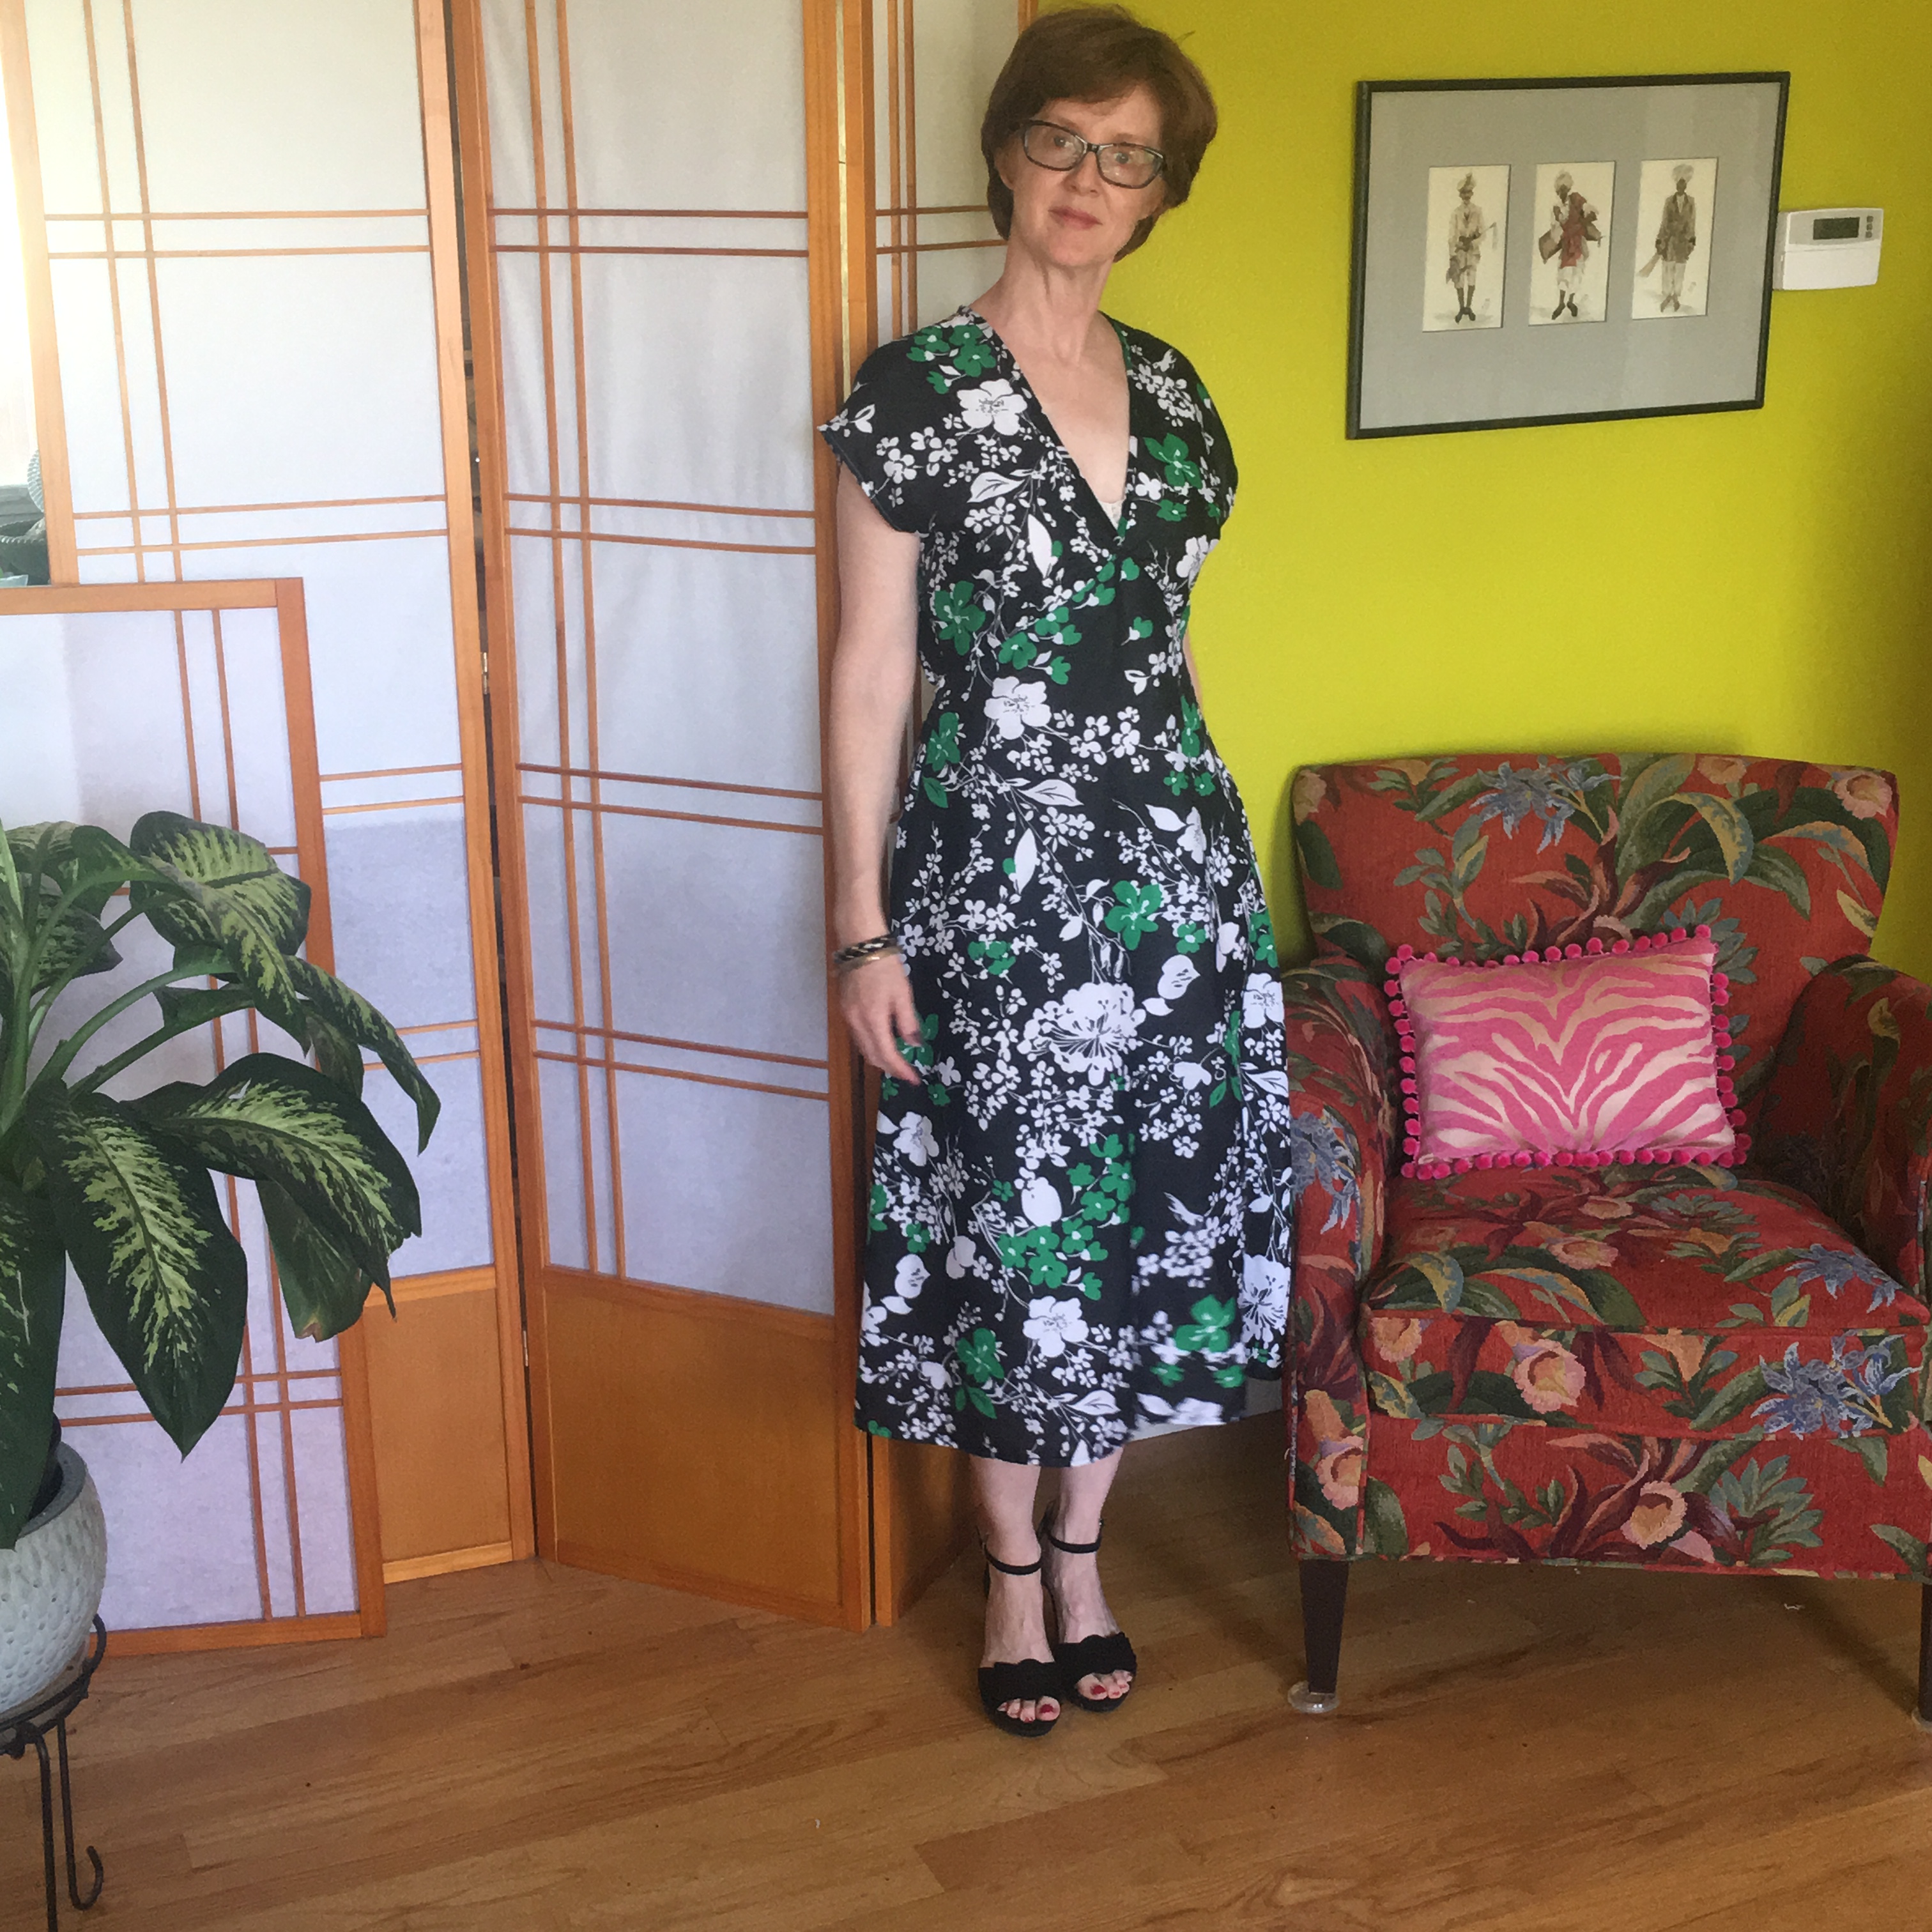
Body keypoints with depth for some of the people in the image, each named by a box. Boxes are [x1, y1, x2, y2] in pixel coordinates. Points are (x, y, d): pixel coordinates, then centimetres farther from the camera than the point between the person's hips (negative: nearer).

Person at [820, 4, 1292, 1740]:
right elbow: (870, 672, -7)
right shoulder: (915, 391, -8)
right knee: (1011, 1223, 6)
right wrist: (864, 926, -9)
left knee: (1147, 1208, 12)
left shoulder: (1170, 391, 8)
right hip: (994, 877, -5)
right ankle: (1019, 1576, 27)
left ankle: (1083, 1546, 32)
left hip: (1174, 865, 5)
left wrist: (1202, 860, 16)